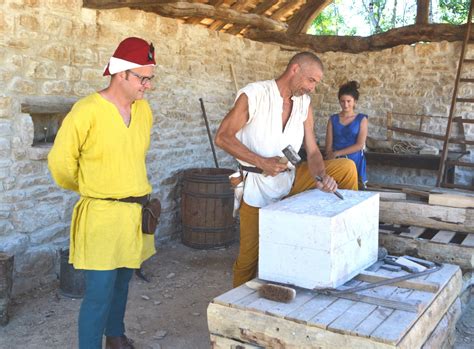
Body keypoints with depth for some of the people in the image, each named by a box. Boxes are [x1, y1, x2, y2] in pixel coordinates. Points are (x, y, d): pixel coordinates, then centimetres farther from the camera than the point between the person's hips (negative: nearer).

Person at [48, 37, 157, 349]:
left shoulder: (144, 109, 4)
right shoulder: (87, 112, -16)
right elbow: (60, 163, -6)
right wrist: (91, 188, 9)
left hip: (138, 211, 6)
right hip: (103, 214, -6)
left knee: (123, 282, 20)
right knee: (100, 292, -3)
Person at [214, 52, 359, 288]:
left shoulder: (304, 103, 3)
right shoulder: (253, 94, -12)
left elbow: (312, 151, 1)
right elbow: (222, 137, -15)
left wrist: (322, 176, -22)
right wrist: (261, 161, -25)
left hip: (291, 179, 5)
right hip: (258, 187, -5)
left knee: (346, 167, -6)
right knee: (249, 256, 0)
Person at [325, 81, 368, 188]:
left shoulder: (362, 119, 3)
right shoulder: (333, 119, 8)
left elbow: (360, 145, -6)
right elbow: (329, 146, 2)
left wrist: (337, 153, -10)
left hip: (355, 162, -1)